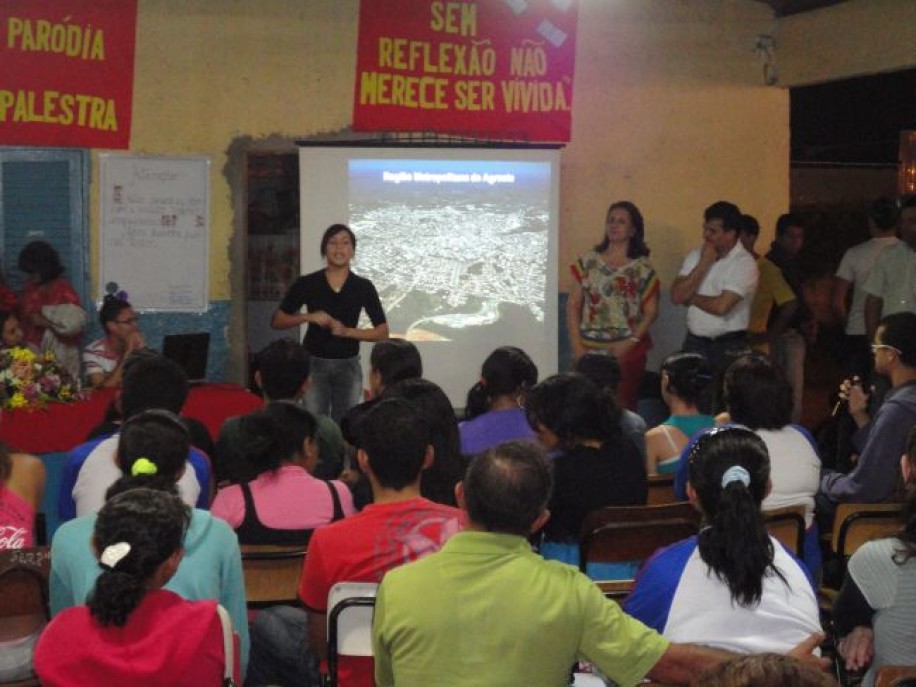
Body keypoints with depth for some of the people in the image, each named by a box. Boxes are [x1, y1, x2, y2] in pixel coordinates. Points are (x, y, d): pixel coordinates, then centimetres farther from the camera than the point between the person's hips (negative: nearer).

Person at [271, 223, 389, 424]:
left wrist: (347, 331, -13)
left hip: (348, 366, 1)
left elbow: (382, 332, 2)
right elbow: (277, 321, 2)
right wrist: (309, 317, -14)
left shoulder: (363, 287, 1)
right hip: (314, 364, -1)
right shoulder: (307, 283, -1)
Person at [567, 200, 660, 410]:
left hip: (627, 351, -1)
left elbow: (650, 312, 2)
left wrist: (631, 342, -10)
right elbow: (573, 305, 7)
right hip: (589, 349, 1)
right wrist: (576, 345, -1)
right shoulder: (589, 261, 6)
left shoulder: (642, 268, 1)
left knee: (623, 407, -1)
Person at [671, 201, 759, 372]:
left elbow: (721, 306, -22)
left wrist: (691, 298, -4)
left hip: (728, 345, -5)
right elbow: (676, 296, -5)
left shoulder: (745, 263, -13)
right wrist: (703, 263, -11)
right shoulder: (696, 255, 5)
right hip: (694, 342, 5)